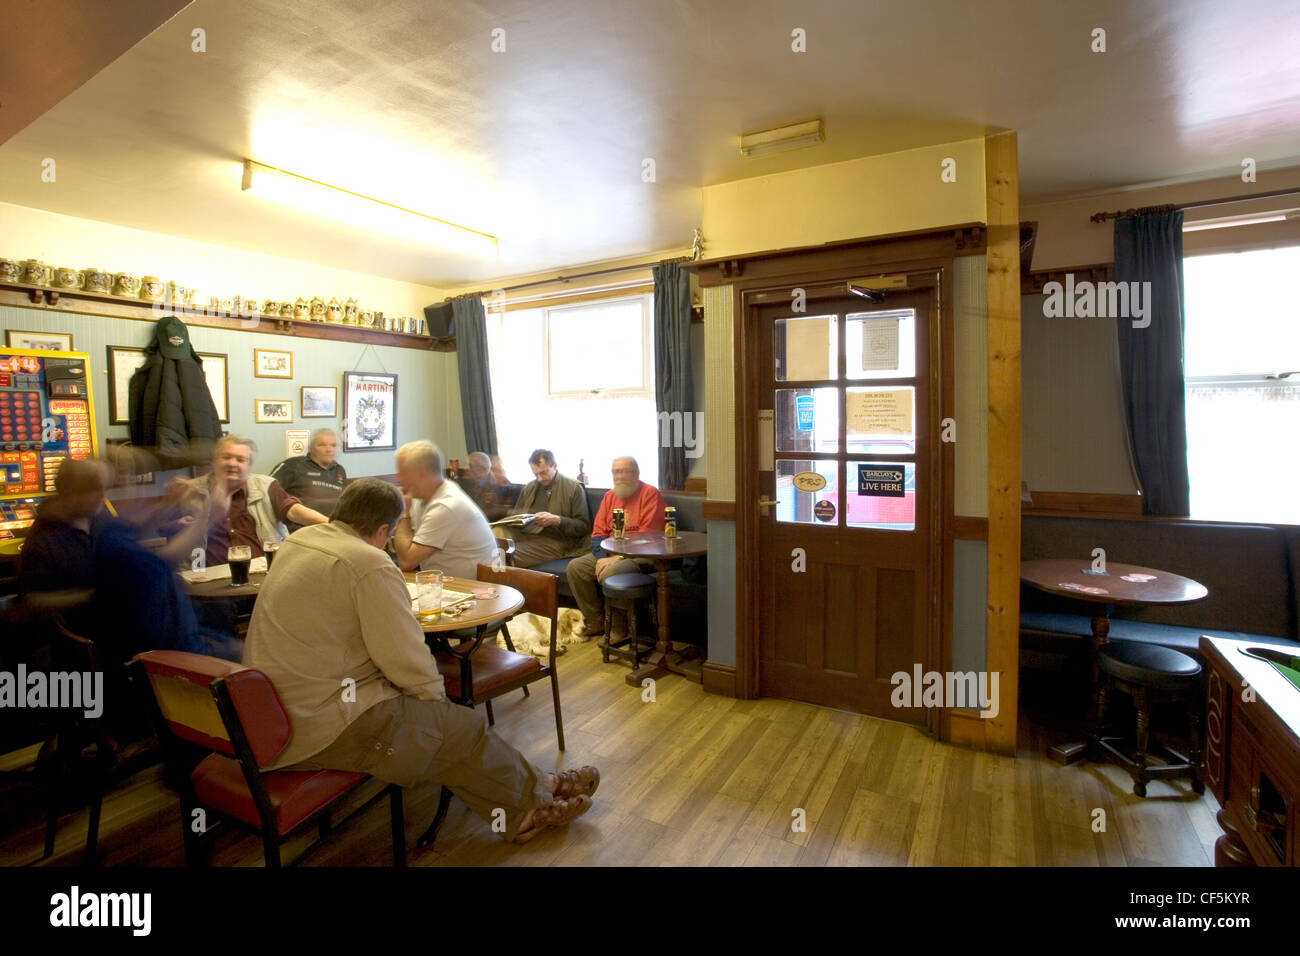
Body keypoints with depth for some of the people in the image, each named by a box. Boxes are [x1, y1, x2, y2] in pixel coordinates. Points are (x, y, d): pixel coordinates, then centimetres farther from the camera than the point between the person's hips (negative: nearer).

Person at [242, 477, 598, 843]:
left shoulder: (298, 541, 7)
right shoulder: (370, 565, -22)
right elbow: (409, 661, -20)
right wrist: (438, 699, -1)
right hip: (320, 732, -9)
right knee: (464, 729, 1)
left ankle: (523, 811, 18)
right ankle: (537, 792, 22)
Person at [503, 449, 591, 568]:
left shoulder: (574, 488, 3)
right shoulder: (529, 487, 21)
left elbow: (583, 526, -2)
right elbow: (515, 513, 30)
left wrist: (556, 520, -15)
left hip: (555, 540, -6)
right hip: (525, 535, 6)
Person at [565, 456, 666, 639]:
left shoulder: (650, 493, -7)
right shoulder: (609, 496, 14)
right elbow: (598, 532, 11)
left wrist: (618, 558, -19)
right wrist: (601, 557, -9)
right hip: (608, 552, 7)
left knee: (610, 573, -32)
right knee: (575, 567, -11)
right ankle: (595, 621, 0)